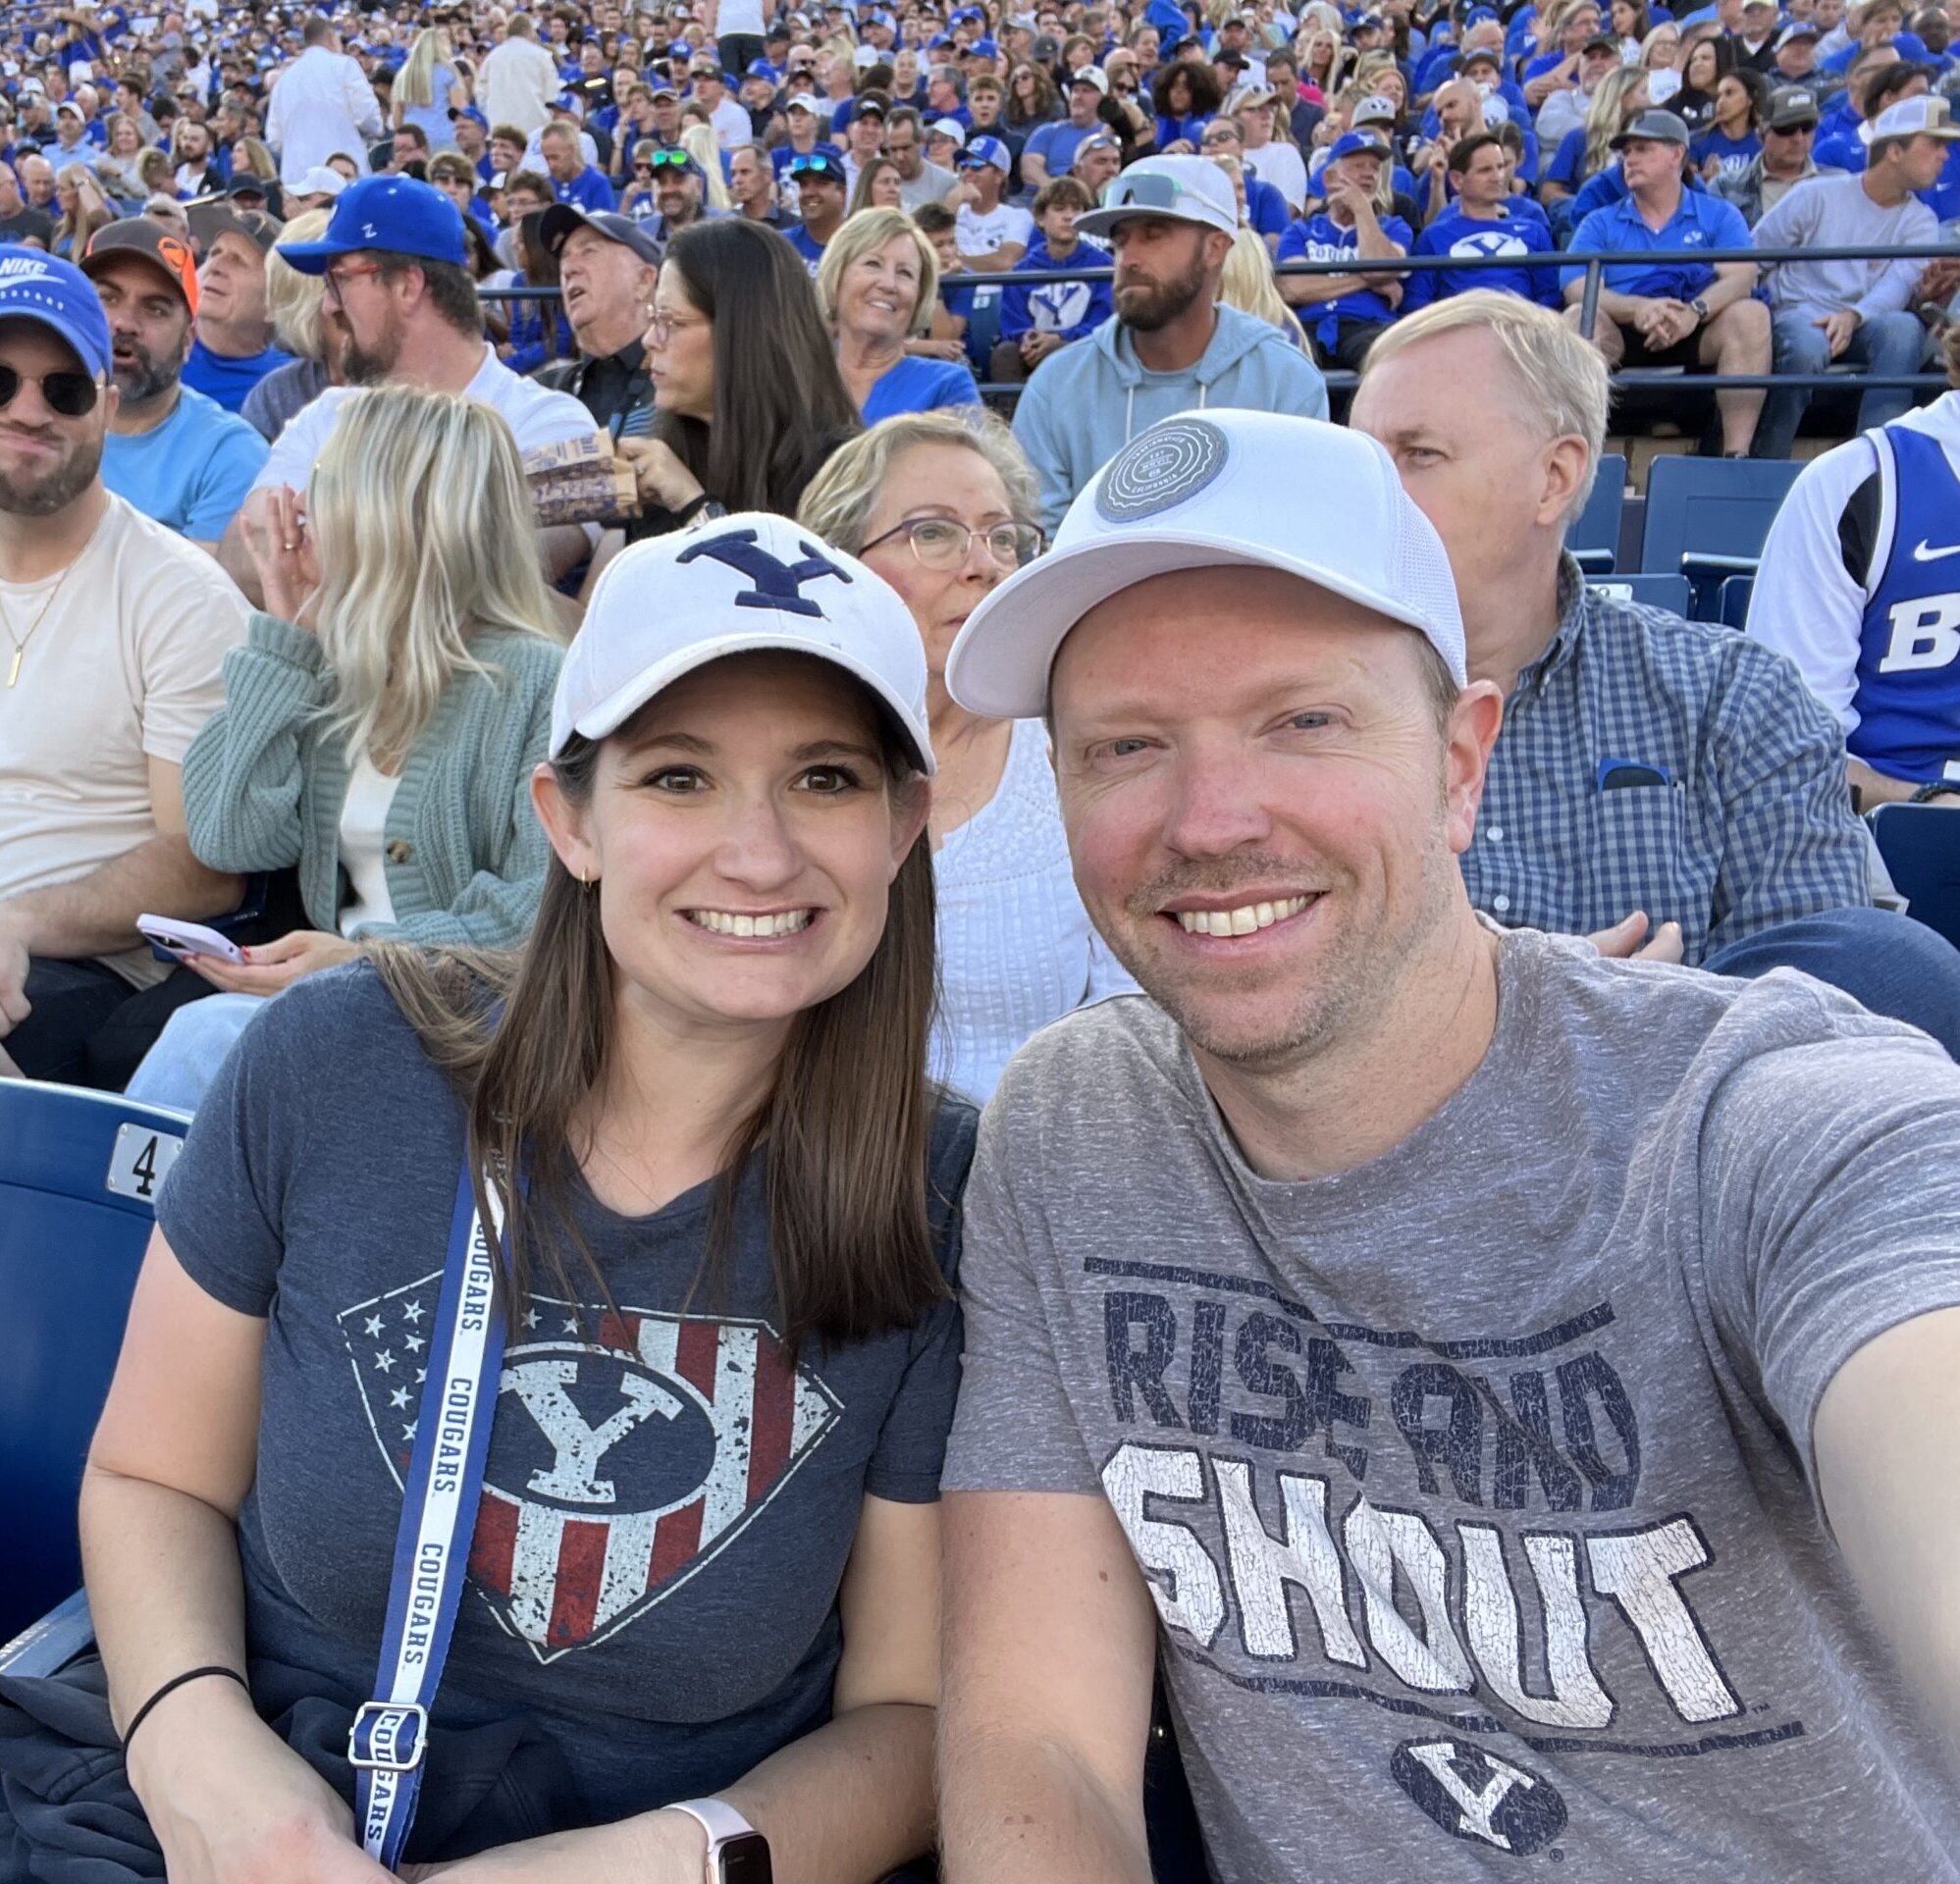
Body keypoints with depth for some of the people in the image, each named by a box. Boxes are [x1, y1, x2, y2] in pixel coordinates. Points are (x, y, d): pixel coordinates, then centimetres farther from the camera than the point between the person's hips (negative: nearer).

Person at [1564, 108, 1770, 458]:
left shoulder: (1718, 215, 16)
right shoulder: (1600, 224, 17)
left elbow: (1741, 278, -1)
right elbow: (1577, 289, -1)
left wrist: (1695, 311, -25)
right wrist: (1639, 308, -22)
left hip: (1699, 337, 0)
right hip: (1624, 338, 0)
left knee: (1751, 315, -28)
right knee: (1580, 318, -29)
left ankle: (1737, 453, -33)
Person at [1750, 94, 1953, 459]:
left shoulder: (1920, 222, 10)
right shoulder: (1818, 195, 3)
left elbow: (1901, 282, -9)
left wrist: (1853, 316, -30)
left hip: (1864, 323, 3)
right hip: (1799, 312, -3)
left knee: (1905, 328, -32)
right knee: (1808, 346, -38)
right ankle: (1764, 465, -25)